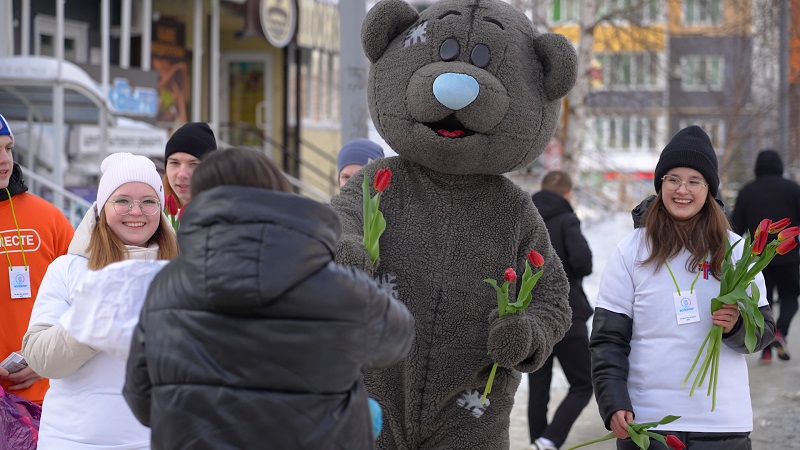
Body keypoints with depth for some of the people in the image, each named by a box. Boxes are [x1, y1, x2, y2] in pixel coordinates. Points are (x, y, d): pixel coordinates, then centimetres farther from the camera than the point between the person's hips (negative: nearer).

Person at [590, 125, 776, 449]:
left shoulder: (736, 251, 6)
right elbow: (607, 338, 0)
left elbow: (765, 330, 8)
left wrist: (737, 327, -14)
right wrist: (613, 405, -11)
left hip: (723, 421, 1)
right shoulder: (631, 252, 2)